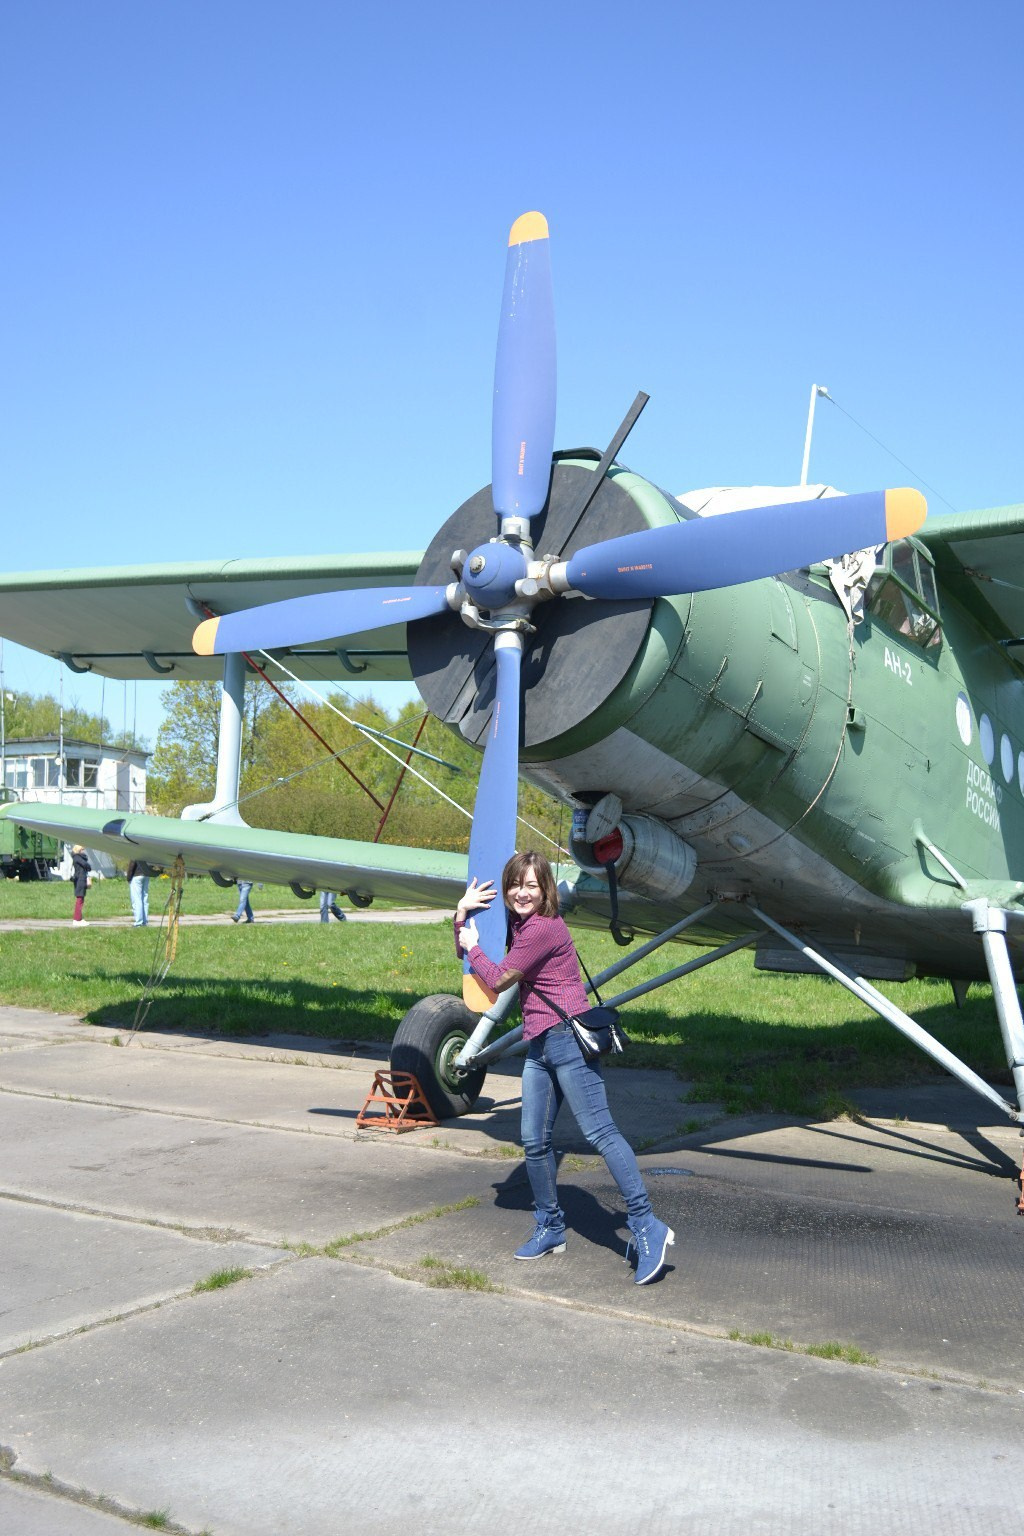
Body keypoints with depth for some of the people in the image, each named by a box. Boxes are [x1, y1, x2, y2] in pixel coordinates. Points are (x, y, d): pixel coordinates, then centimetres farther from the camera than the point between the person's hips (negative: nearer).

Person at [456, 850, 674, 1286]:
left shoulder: (544, 928, -12)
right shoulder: (517, 925, 16)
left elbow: (498, 980, -8)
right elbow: (467, 948, 27)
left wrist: (473, 946, 7)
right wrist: (463, 914, 11)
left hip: (567, 1038, -9)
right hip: (538, 1045, 9)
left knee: (599, 1132, -12)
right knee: (534, 1141, 8)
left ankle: (646, 1225, -12)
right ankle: (550, 1228, 21)